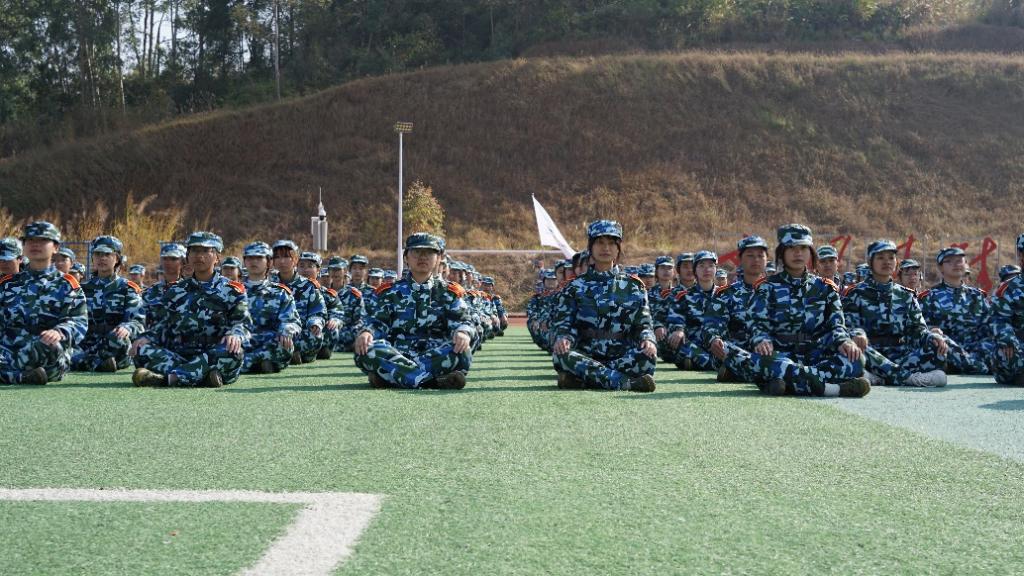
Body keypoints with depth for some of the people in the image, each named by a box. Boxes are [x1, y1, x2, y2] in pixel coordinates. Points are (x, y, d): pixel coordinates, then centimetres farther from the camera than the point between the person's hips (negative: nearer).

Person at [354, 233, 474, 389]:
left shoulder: (448, 292, 15)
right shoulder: (391, 292, 16)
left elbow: (462, 320, 3)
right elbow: (378, 321, 6)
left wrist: (463, 333, -22)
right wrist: (366, 333, -18)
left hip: (436, 356, 0)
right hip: (397, 355, 0)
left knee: (461, 352, -33)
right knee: (366, 350, -30)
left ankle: (389, 376, -34)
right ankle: (433, 380, -38)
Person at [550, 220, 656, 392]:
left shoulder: (634, 286, 15)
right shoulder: (575, 287, 13)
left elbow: (643, 323, 10)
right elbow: (563, 322, 4)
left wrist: (648, 340, -14)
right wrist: (563, 338, -21)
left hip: (622, 356, 1)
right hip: (586, 356, -1)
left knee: (647, 356, -32)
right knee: (561, 355, -34)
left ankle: (580, 379, -31)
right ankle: (627, 382, -41)